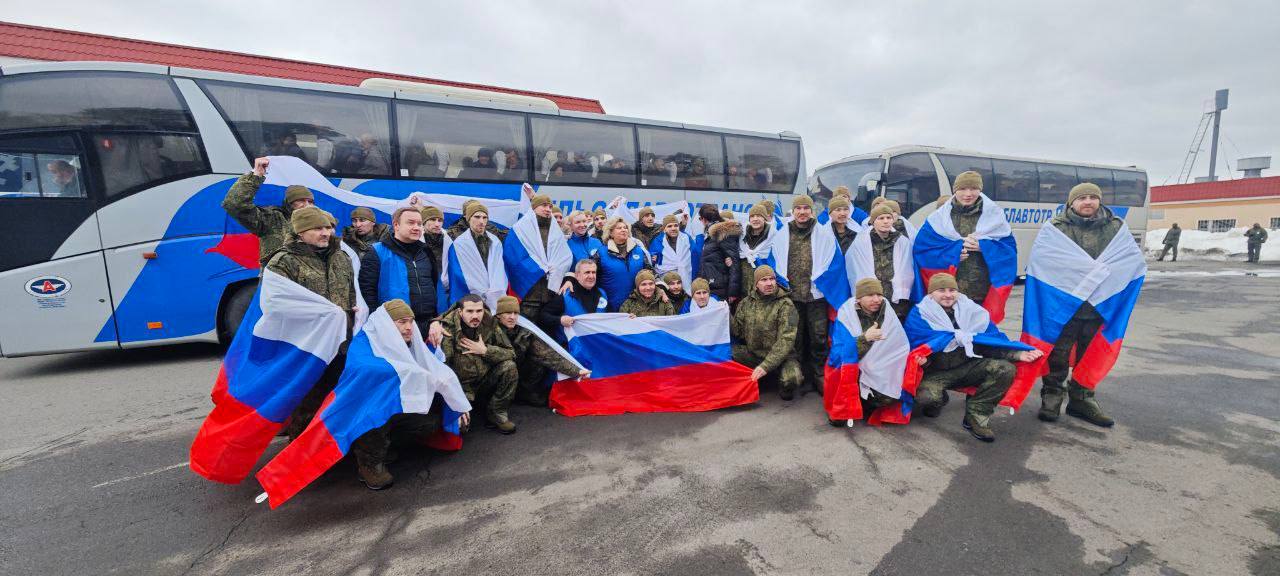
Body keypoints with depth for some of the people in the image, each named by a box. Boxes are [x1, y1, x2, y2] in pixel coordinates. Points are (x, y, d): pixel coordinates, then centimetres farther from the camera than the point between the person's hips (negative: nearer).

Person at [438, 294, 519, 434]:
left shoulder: (490, 323, -7)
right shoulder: (448, 328, -18)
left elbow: (511, 353, -6)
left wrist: (485, 350, -17)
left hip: (485, 380, 3)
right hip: (462, 385, -3)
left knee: (509, 367, -22)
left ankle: (497, 413, -4)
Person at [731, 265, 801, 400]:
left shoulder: (786, 305, -12)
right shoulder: (746, 303, 3)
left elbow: (785, 340, -19)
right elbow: (737, 330, 4)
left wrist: (766, 366, -28)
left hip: (780, 356, -4)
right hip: (752, 353, 4)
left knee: (791, 379, -34)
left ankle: (785, 388, 6)